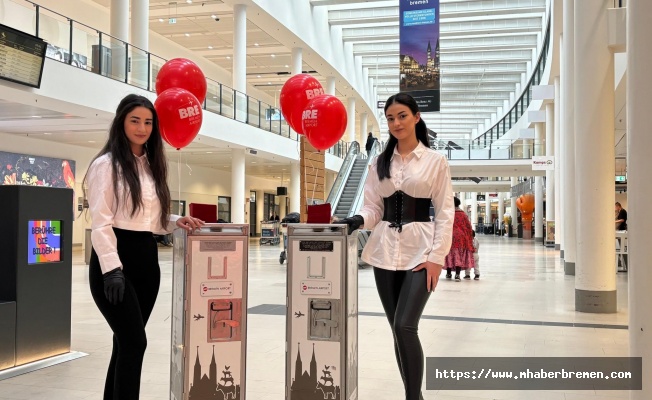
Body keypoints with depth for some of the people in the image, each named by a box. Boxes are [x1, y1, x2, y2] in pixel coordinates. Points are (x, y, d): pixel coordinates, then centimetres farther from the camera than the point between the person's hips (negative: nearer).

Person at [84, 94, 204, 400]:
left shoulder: (153, 166, 17)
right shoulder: (106, 164, -5)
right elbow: (100, 222, -12)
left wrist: (176, 222, 1)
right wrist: (112, 269, -20)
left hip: (146, 258, 7)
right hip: (116, 260, -7)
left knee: (127, 342, 12)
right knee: (134, 342, -10)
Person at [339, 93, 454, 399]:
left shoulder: (436, 161, 1)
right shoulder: (379, 163, 10)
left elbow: (445, 213, -2)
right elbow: (373, 208, 8)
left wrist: (437, 256, -11)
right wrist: (358, 220, -14)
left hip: (420, 251, -4)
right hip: (386, 251, 4)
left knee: (405, 326, -16)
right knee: (398, 329, 8)